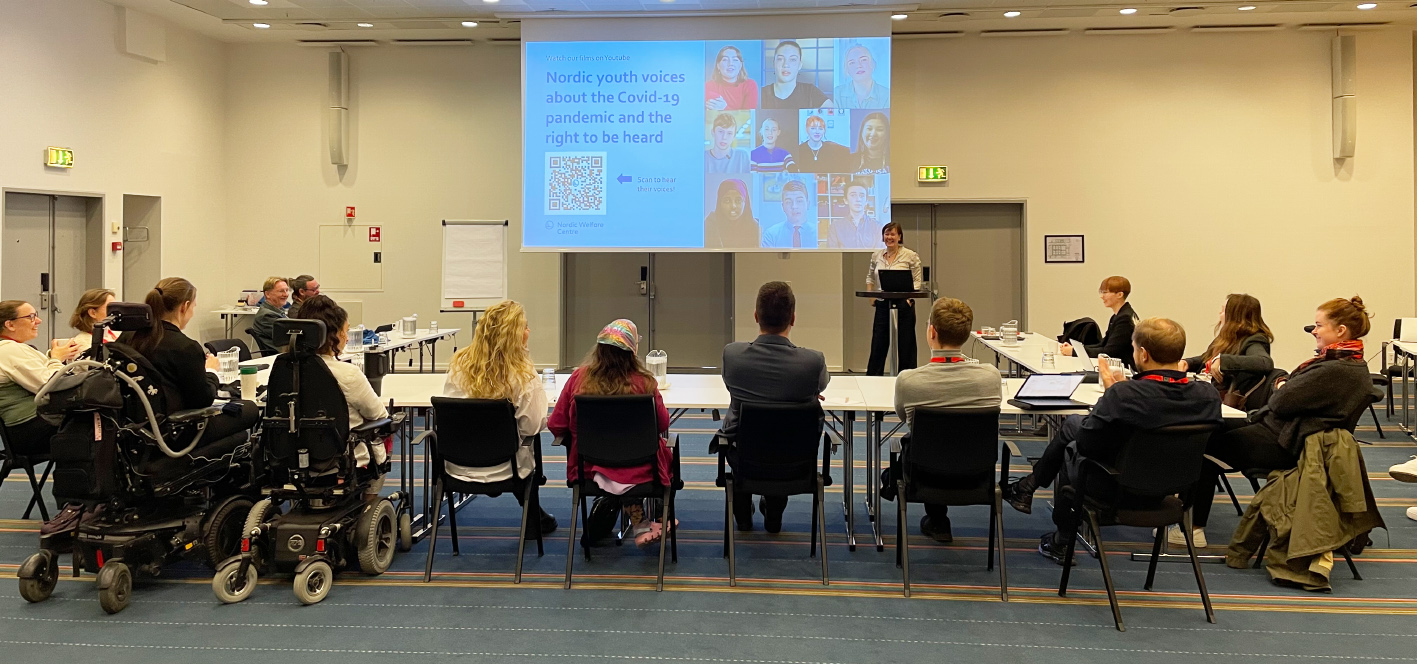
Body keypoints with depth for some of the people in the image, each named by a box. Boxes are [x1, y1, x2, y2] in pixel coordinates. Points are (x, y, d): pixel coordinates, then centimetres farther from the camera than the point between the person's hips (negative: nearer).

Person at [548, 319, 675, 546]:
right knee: (667, 453, 28)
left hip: (589, 468, 3)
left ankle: (641, 526, 27)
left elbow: (556, 426, -5)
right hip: (638, 471, -2)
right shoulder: (644, 382, -20)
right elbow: (663, 425, -5)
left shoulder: (579, 378, -14)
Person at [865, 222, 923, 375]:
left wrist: (909, 298, -14)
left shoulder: (910, 256, -4)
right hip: (882, 305, 4)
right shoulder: (876, 256, 9)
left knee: (905, 345, 2)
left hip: (904, 305, -4)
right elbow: (870, 277, 21)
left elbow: (918, 281, -3)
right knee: (878, 345, 7)